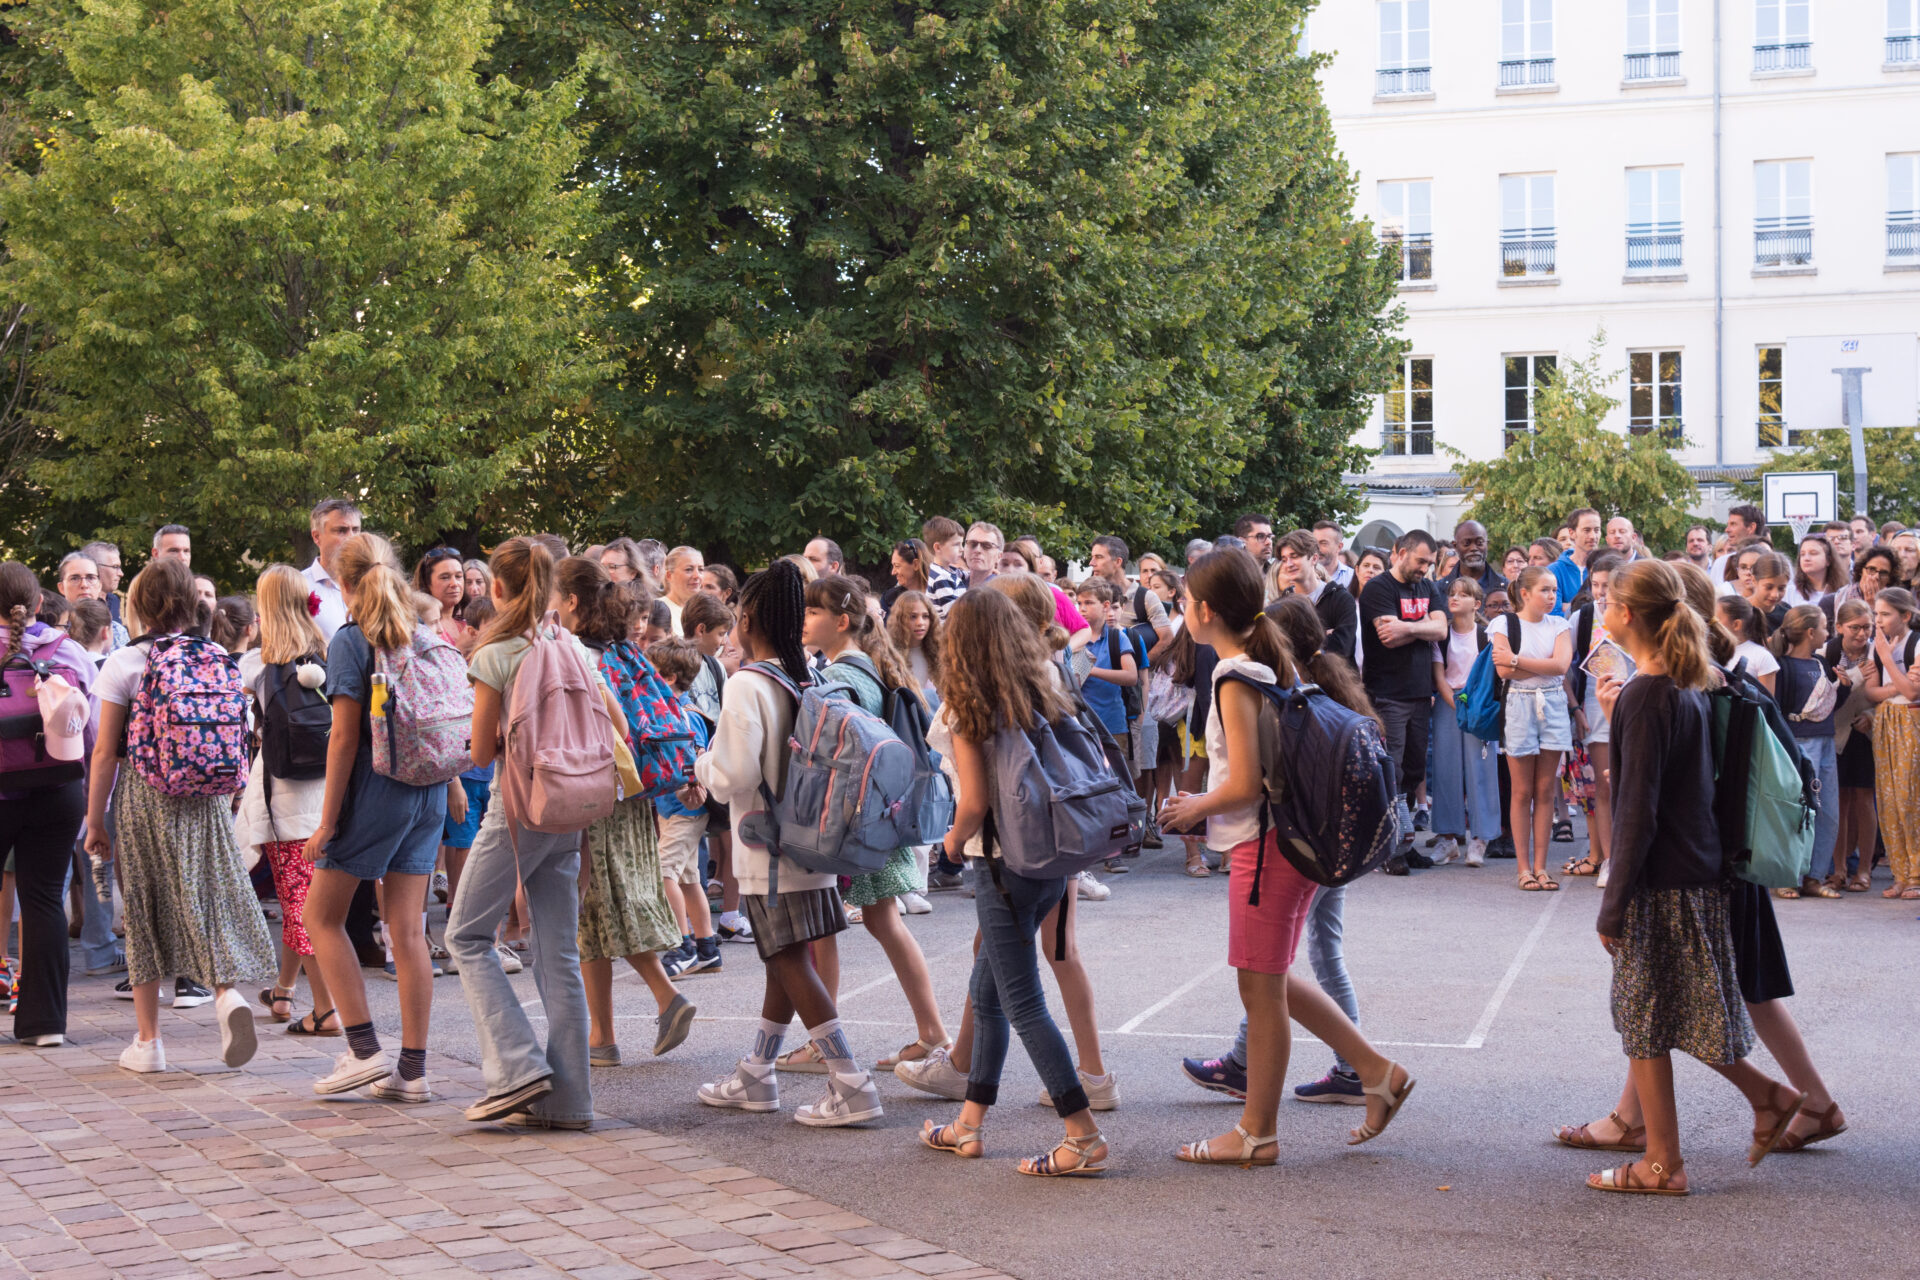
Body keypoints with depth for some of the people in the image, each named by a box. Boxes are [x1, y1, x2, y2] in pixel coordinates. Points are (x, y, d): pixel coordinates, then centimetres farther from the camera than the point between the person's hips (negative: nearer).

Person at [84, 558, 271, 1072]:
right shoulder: (217, 659, 3)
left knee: (144, 915, 7)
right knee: (212, 898, 8)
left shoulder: (123, 663, -6)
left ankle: (148, 1041, 12)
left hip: (143, 798, -2)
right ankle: (228, 990, -20)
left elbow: (106, 752, -5)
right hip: (205, 799, 2)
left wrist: (95, 822, 1)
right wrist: (228, 798, 20)